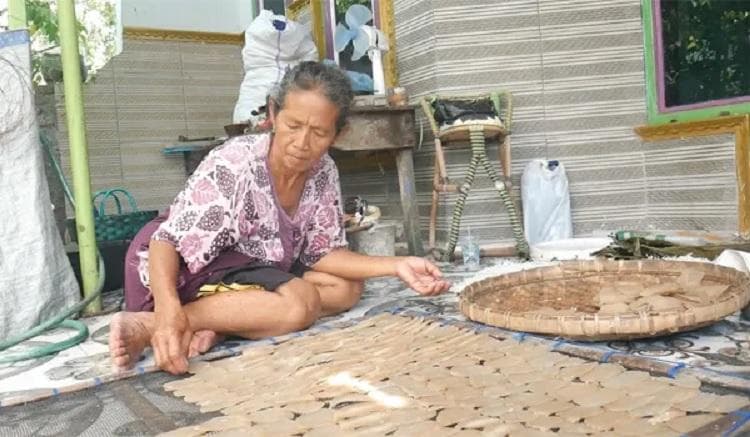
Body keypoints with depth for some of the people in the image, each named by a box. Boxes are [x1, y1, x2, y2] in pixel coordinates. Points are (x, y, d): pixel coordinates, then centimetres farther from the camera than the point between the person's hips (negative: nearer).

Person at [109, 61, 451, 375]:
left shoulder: (323, 173, -8)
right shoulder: (233, 164, -27)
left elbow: (323, 253, -4)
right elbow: (168, 241, -27)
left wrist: (396, 266, -18)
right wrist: (168, 311, -47)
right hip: (187, 267, -7)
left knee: (348, 288, -6)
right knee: (301, 302, -28)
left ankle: (216, 325, -16)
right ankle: (149, 324, -26)